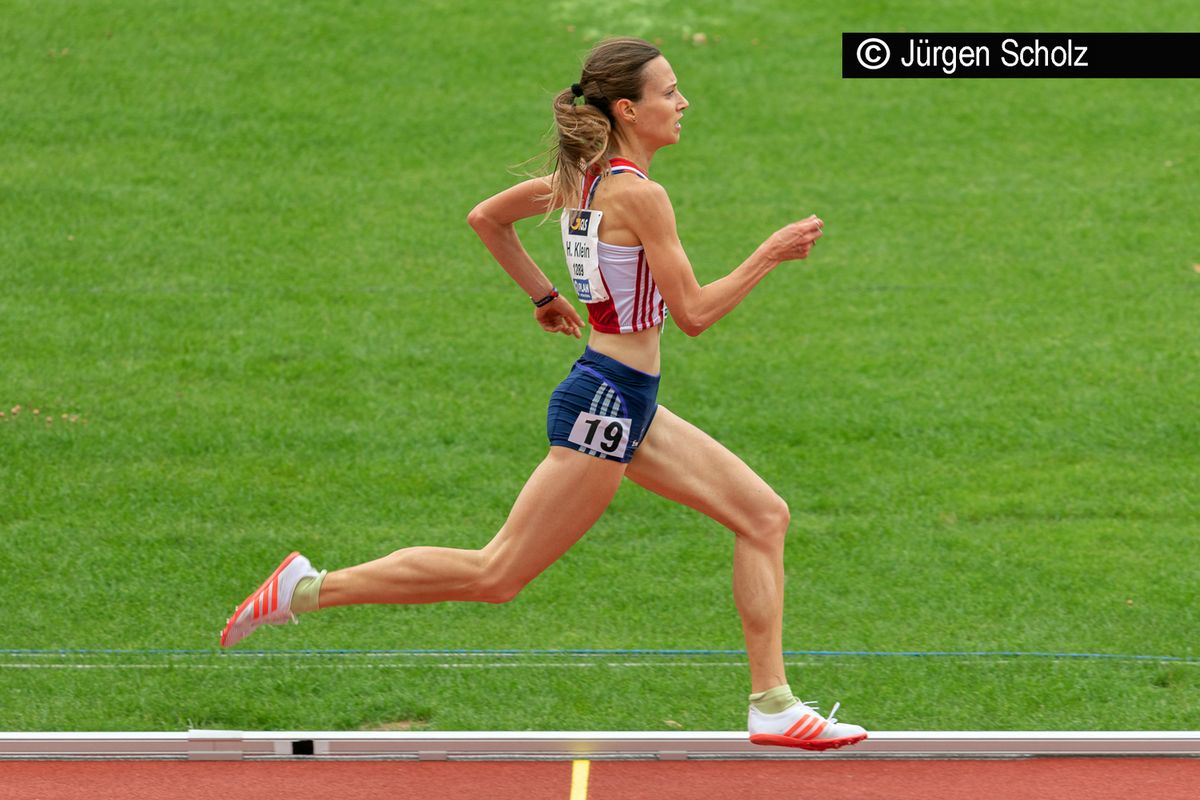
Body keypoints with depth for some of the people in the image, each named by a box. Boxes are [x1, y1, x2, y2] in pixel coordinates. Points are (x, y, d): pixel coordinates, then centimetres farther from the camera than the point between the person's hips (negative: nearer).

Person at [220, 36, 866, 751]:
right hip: (609, 403, -10)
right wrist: (770, 256, -12)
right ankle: (307, 590, 1)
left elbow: (486, 217, 19)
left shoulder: (584, 177, 7)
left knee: (764, 514, 7)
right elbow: (694, 313, -18)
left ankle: (774, 704, 7)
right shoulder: (639, 194, -20)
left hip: (626, 401, 10)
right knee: (497, 576, -4)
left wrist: (545, 296, 25)